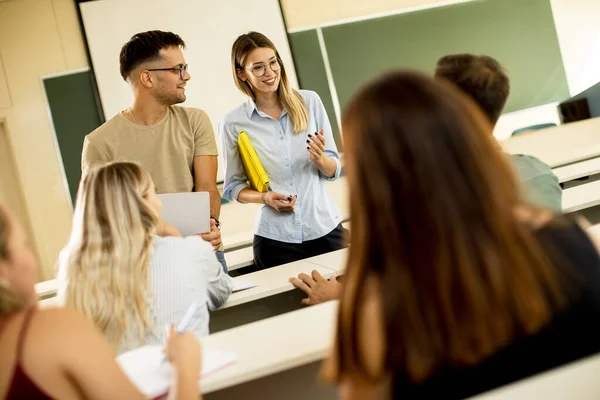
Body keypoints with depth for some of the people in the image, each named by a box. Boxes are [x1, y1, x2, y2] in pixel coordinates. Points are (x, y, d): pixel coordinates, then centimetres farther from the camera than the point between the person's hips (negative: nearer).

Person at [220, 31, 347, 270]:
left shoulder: (309, 102, 1)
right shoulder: (234, 123, -2)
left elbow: (334, 171, 6)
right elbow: (233, 187, 7)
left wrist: (319, 158, -15)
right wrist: (265, 198, -11)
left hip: (325, 229, 1)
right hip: (275, 239, -1)